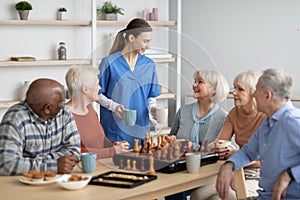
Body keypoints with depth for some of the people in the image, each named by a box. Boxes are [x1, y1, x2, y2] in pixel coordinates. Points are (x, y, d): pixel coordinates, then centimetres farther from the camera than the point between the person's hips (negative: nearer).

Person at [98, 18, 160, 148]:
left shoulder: (149, 65, 9)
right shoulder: (109, 63, -5)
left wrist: (152, 108, -6)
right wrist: (113, 106, -16)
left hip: (140, 129, 4)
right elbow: (97, 94, -1)